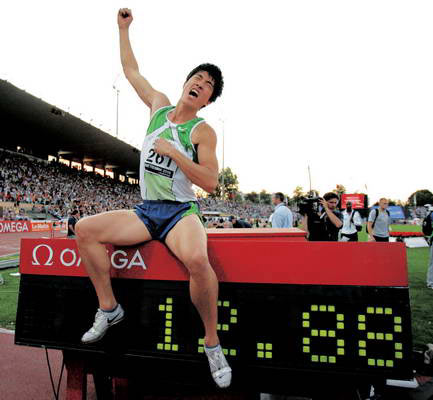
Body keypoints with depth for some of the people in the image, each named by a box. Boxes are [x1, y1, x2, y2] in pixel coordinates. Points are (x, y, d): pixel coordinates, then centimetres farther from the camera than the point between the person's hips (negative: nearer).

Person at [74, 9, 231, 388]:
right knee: (85, 229, -10)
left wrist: (173, 151, -15)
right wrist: (124, 28, 25)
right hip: (146, 212, 6)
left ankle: (213, 342, -14)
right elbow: (131, 69, 25)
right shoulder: (159, 105, 12)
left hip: (181, 212, -5)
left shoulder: (203, 131, -4)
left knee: (197, 259, -36)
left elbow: (210, 182, -12)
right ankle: (109, 308, 2)